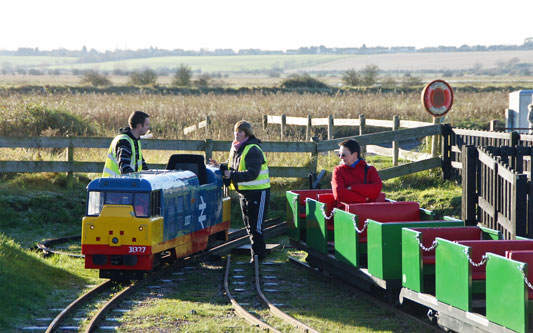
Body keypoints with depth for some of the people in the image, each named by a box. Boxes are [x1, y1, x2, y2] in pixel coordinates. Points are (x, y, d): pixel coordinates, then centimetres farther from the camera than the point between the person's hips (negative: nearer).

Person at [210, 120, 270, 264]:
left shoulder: (253, 150, -19)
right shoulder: (235, 148, 9)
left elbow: (252, 173, -26)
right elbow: (232, 167, 19)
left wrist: (233, 175, -30)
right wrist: (220, 167, 0)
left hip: (258, 191, -9)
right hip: (243, 191, 9)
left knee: (255, 225, -8)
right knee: (248, 224, 15)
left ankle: (258, 254, -1)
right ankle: (259, 251, 25)